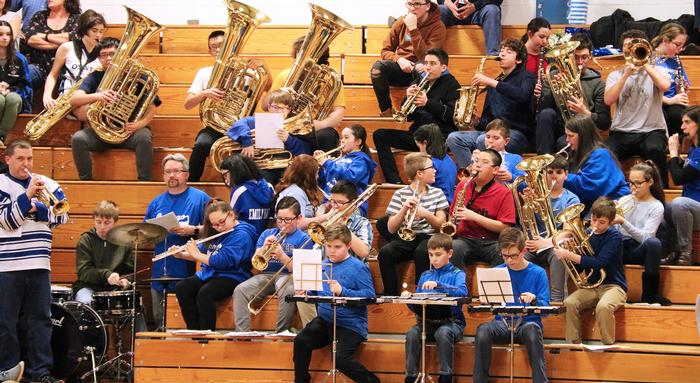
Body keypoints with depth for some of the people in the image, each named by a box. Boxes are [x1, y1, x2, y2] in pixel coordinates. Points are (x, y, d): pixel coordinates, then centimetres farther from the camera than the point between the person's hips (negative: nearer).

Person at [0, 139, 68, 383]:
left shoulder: (46, 184, 10)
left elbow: (62, 215, 5)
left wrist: (36, 208, -8)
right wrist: (28, 196, -18)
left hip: (39, 263, 3)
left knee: (41, 319, 4)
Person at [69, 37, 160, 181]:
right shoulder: (95, 77, 6)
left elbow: (151, 108, -2)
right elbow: (73, 99, -10)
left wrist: (139, 124, -24)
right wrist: (97, 96, -30)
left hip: (129, 130, -2)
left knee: (144, 138, -35)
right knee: (78, 138, -27)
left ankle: (145, 182, -25)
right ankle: (86, 181, -17)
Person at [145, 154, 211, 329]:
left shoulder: (199, 198, 2)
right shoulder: (157, 203, 17)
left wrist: (193, 230, -19)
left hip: (187, 274, -5)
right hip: (160, 274, 5)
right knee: (159, 323, 7)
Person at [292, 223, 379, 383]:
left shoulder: (358, 267, -9)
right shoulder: (323, 265, 12)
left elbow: (370, 295, -17)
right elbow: (316, 291, 24)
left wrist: (343, 291, -26)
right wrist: (306, 291, 1)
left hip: (351, 325, -6)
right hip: (325, 320, 6)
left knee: (340, 358, -25)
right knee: (301, 342, -16)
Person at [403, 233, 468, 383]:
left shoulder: (457, 274, 4)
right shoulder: (425, 276, 18)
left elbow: (463, 292, -19)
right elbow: (417, 308, 18)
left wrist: (438, 285, -29)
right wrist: (409, 298, -5)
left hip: (451, 321, -4)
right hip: (428, 322, 4)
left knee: (443, 333, -37)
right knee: (412, 333, -27)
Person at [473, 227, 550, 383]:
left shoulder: (538, 273, 1)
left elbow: (546, 308, -3)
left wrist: (534, 300, -24)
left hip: (528, 322, -2)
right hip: (502, 323, 2)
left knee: (531, 330, -39)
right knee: (483, 330, -31)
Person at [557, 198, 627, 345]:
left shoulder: (614, 236, -10)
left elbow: (599, 263, -23)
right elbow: (580, 266, 12)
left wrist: (569, 255, -25)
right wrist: (569, 254, -9)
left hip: (613, 285, -5)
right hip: (592, 286, 5)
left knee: (603, 307, -36)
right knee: (569, 303, -22)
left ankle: (608, 345, -19)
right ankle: (573, 344, -13)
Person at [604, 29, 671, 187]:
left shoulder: (654, 72, 11)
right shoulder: (615, 75, 15)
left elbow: (665, 85, -14)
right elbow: (608, 100, -4)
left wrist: (644, 64, -5)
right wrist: (626, 75, -8)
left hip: (651, 131, -1)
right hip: (621, 132, 1)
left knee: (654, 149, -36)